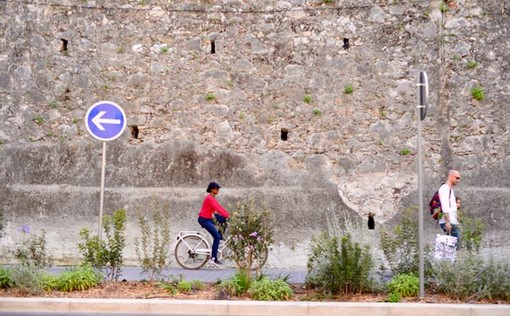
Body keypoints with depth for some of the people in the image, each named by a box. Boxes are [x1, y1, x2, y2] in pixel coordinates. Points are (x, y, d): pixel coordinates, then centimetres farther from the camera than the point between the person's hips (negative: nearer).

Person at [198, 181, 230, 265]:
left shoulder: (212, 198, 15)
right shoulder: (209, 198, -16)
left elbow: (219, 207, 13)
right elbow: (217, 209, -23)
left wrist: (228, 214, 4)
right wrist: (227, 216, -24)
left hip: (208, 219, 10)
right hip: (204, 220, -10)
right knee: (217, 236, -12)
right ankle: (213, 258, -11)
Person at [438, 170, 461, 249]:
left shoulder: (451, 190, 24)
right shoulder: (445, 188, -8)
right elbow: (445, 207, -18)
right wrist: (447, 222, -26)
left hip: (453, 223, 10)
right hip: (449, 223, -10)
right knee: (455, 245, -14)